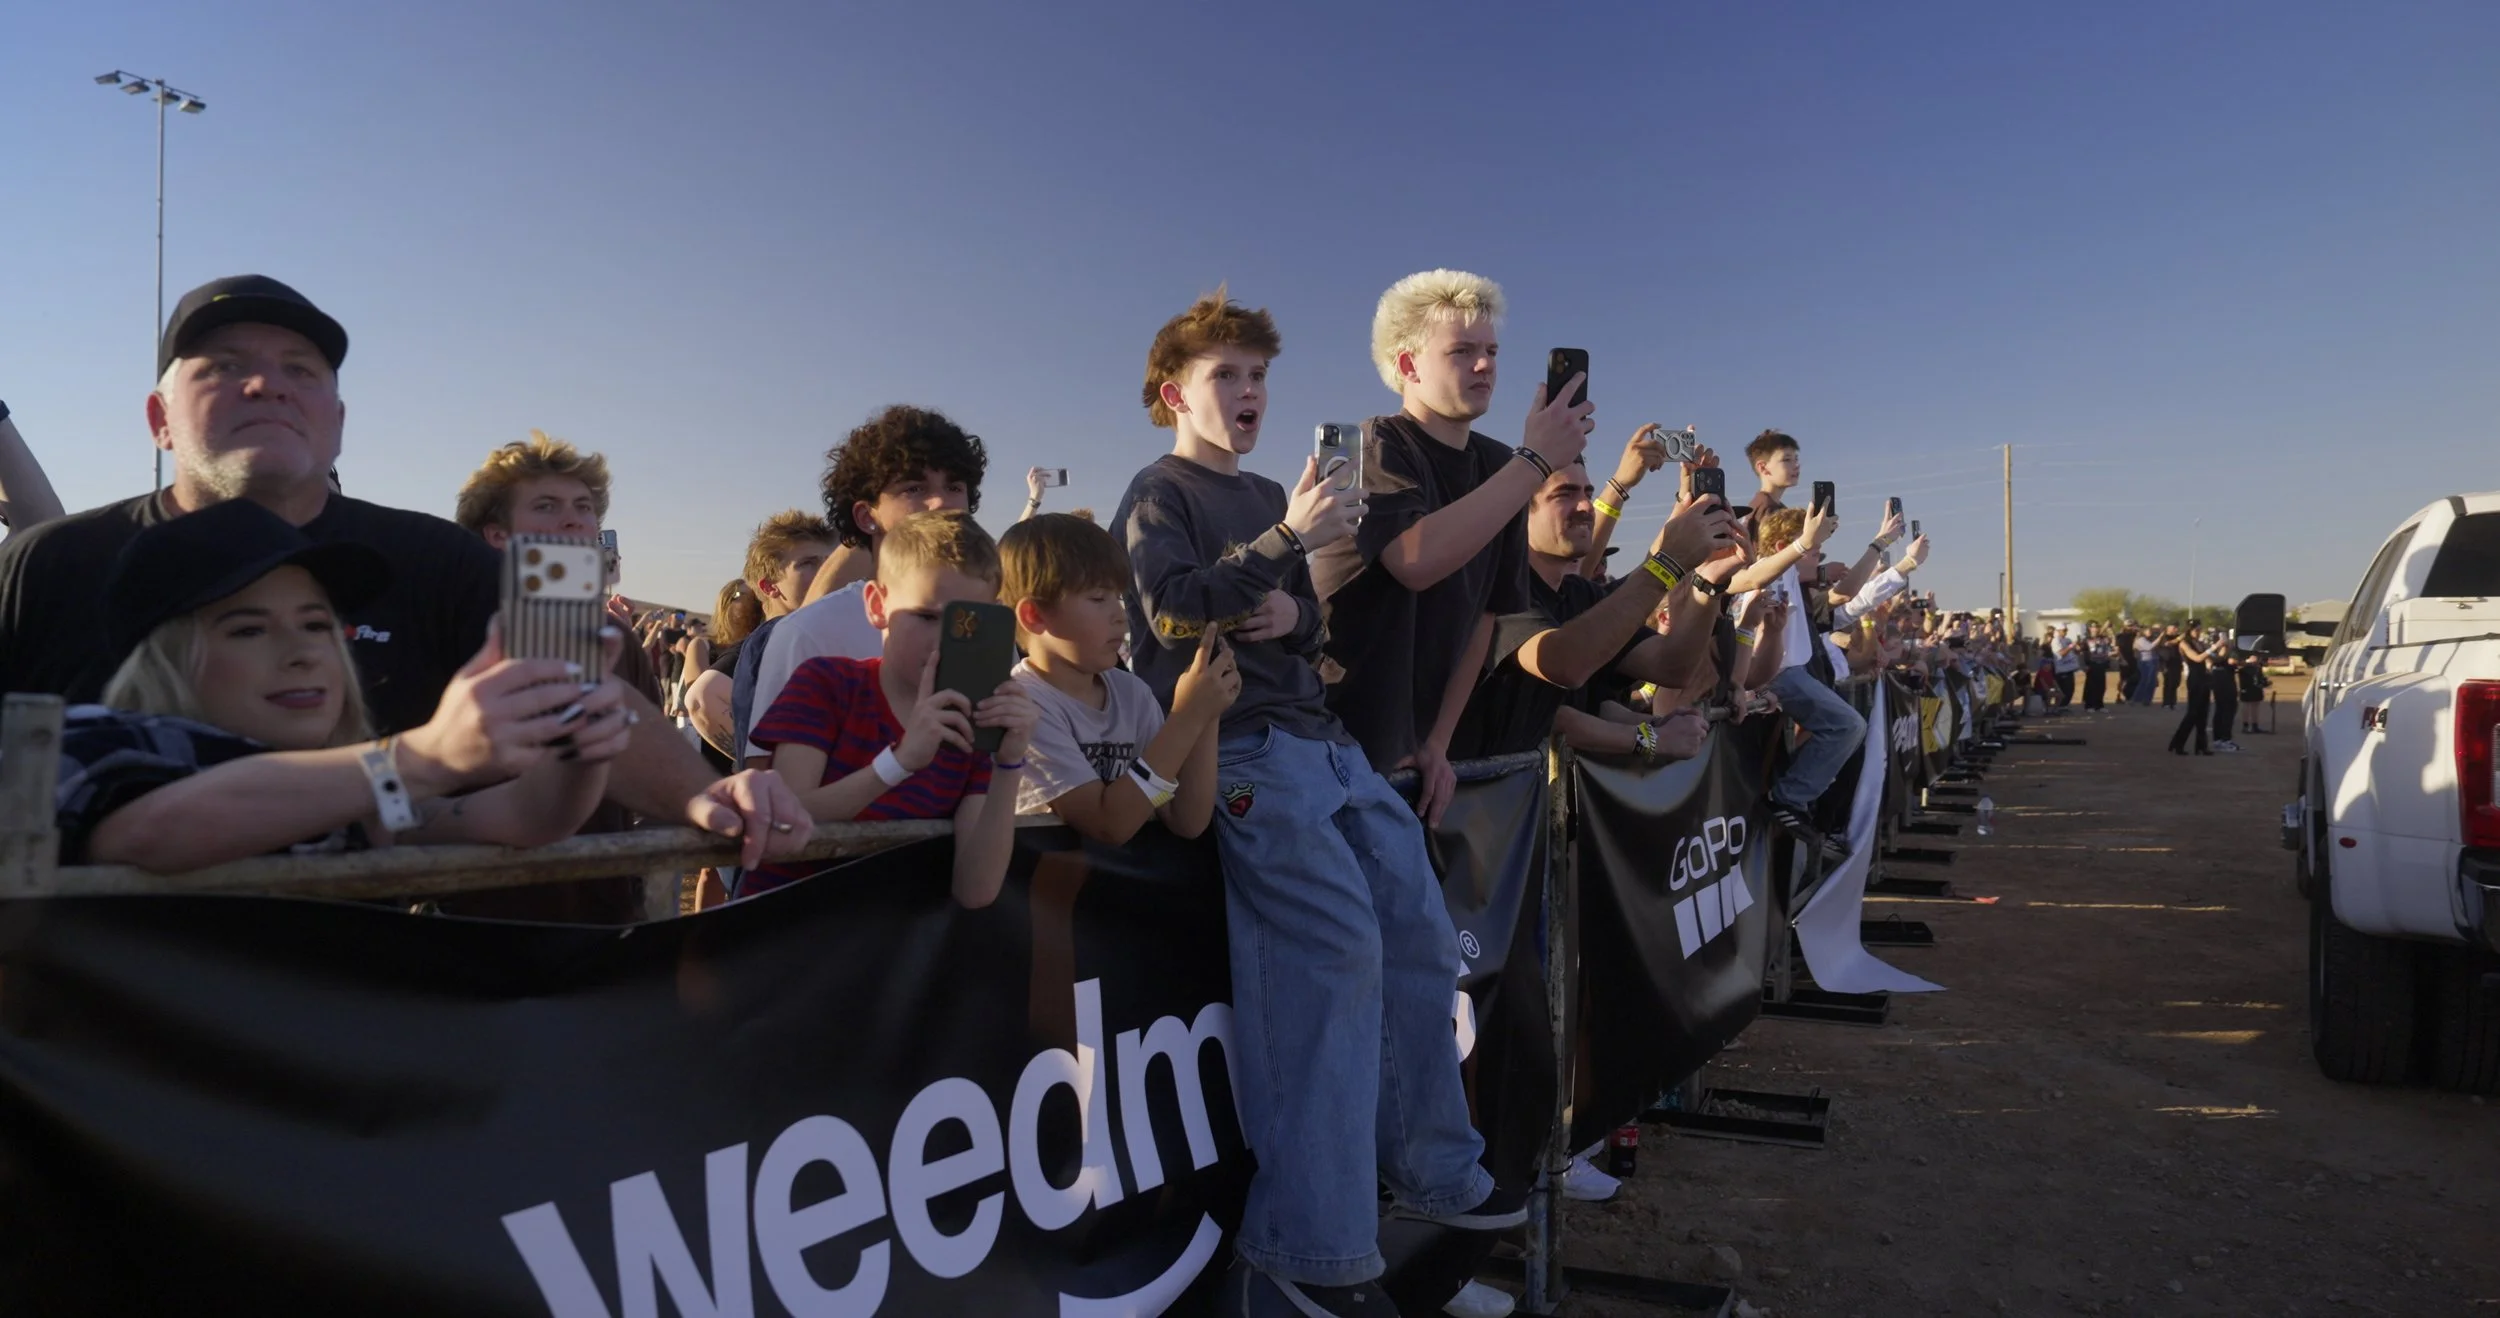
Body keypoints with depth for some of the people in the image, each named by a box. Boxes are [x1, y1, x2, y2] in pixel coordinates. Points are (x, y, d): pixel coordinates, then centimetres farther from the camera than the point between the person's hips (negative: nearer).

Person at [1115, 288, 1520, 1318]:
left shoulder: (1269, 496, 24)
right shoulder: (1156, 494, 3)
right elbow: (1174, 613, -13)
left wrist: (1292, 614, -2)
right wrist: (1290, 538, -17)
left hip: (1324, 738, 8)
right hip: (1240, 751, -8)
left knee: (1421, 940, 4)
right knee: (1339, 949, -21)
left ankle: (1429, 1168, 21)